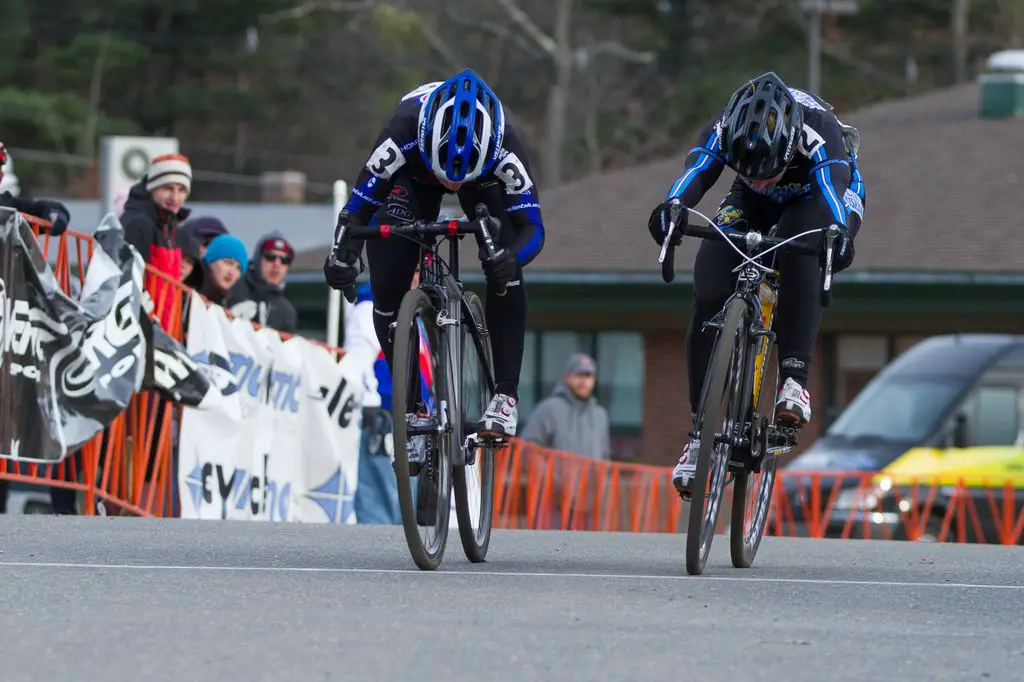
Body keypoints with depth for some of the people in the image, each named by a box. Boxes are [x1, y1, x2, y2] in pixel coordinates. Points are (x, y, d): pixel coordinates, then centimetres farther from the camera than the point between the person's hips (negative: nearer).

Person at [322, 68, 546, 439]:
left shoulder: (504, 145, -41)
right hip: (413, 177, 0)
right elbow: (357, 209, -37)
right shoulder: (403, 135, -43)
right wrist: (342, 255, -57)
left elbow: (531, 225, -36)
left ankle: (506, 395, -14)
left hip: (485, 176, 0)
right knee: (388, 288, -13)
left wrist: (510, 257, -58)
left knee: (504, 274, -24)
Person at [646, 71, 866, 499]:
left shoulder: (819, 133, -39)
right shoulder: (722, 131, -32)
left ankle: (794, 381, -35)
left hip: (813, 203, -2)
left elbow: (837, 187, -55)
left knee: (799, 256, -38)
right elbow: (696, 173, -49)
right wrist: (671, 209, -72)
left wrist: (838, 235, -76)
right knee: (709, 294, -19)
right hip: (751, 207, 2)